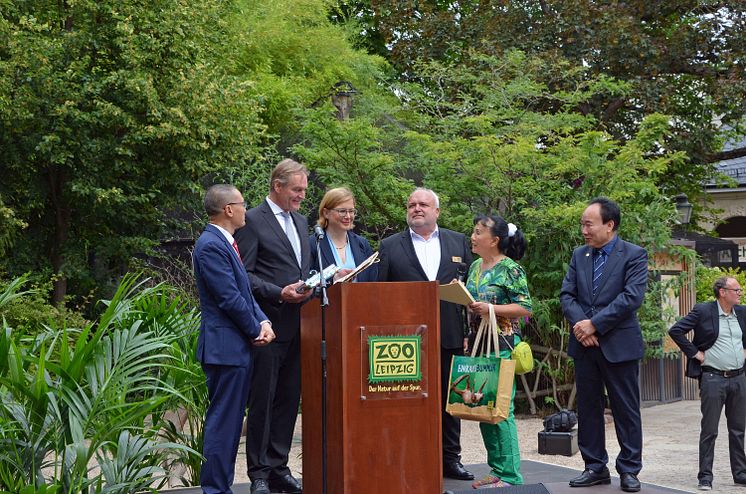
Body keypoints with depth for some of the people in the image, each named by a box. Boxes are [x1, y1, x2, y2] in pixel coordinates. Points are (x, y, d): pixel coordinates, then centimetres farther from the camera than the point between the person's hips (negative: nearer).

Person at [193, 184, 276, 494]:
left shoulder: (226, 243, 16)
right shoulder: (211, 245, -15)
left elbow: (244, 291, 17)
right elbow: (230, 298, -18)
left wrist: (263, 322, 0)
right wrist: (256, 330, -7)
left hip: (239, 347, 10)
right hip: (225, 347, -10)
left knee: (231, 421, 14)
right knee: (222, 421, -6)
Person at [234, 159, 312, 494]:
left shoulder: (300, 222, 18)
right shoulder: (253, 221, -6)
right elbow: (244, 275, -10)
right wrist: (279, 293, -19)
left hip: (296, 326, 7)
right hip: (269, 324, -7)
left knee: (288, 401, 10)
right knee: (262, 401, -1)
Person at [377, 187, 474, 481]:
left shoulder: (458, 242, 11)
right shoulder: (390, 246, 5)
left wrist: (469, 331, 1)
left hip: (449, 335, 2)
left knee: (448, 399, 8)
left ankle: (450, 459, 17)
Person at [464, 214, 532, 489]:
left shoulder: (510, 269, -9)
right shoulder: (475, 267, 14)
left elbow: (525, 308, -12)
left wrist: (492, 308, -20)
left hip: (502, 345, -8)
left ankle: (510, 476, -1)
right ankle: (497, 470, 18)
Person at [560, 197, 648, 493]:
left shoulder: (634, 255, -4)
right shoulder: (579, 255, 11)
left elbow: (632, 297, -15)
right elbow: (567, 295, 7)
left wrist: (594, 324, -17)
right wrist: (579, 323, -12)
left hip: (619, 344, -5)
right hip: (584, 344, 5)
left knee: (626, 410, 2)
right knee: (588, 409, 9)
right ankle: (595, 468, 17)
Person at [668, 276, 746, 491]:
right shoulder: (703, 311, -8)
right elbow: (675, 330, -12)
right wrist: (694, 353, -11)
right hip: (713, 378, -5)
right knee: (709, 431, -1)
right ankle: (705, 476, 5)